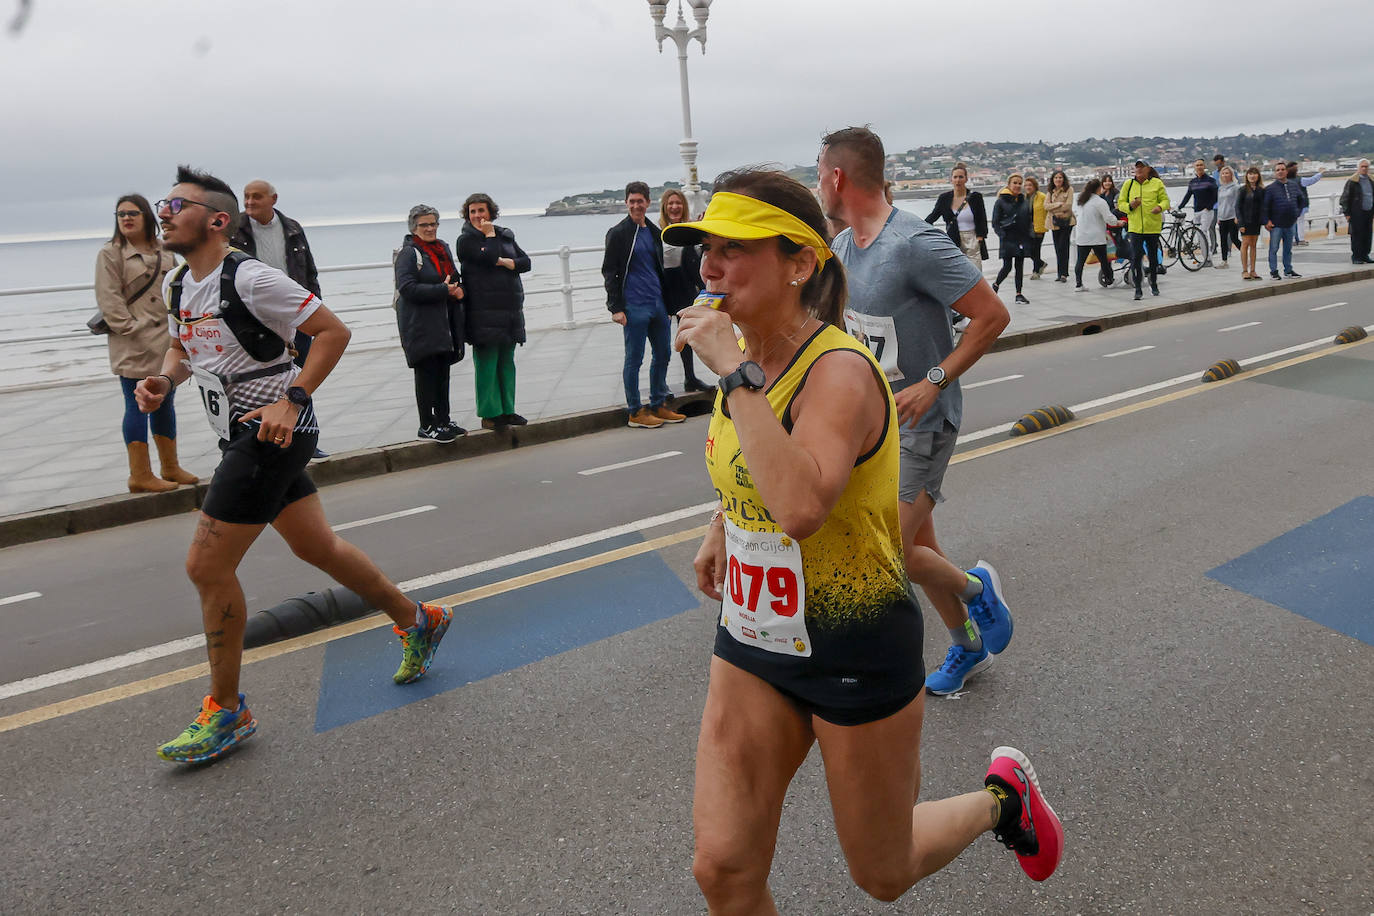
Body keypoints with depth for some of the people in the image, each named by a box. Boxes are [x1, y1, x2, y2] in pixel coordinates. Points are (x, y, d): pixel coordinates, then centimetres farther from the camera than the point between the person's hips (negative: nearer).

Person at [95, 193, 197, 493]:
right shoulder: (110, 253, -3)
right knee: (137, 407, -4)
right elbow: (108, 300, -9)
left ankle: (170, 468, 24)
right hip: (132, 346, -6)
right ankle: (140, 476, 2)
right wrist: (131, 328, -16)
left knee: (165, 404, 13)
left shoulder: (164, 252, 13)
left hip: (165, 343, 6)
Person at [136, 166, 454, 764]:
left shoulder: (250, 278, -16)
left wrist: (290, 400, -22)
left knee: (206, 566, -6)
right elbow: (181, 346, 26)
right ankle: (416, 621, 33)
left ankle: (226, 712, 11)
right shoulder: (176, 285, 10)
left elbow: (333, 332, -16)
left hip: (274, 431, -9)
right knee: (316, 547, 16)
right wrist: (163, 380, 4)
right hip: (241, 437, 9)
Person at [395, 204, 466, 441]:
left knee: (443, 372, 12)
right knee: (427, 372, -4)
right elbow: (407, 287, -19)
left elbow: (454, 278, 26)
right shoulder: (408, 252, -8)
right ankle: (427, 425, 2)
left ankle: (443, 420, 21)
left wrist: (459, 289, 1)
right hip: (420, 323, -7)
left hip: (444, 322, 7)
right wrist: (443, 290, -21)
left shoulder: (443, 247, 16)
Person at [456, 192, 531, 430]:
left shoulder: (506, 235, 15)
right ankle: (489, 414, 2)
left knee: (506, 362, 11)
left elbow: (525, 262, 7)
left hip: (510, 310, 6)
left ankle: (507, 410, 20)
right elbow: (490, 257, -19)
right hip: (484, 312, -6)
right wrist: (490, 235, -5)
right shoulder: (466, 240, -3)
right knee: (487, 362, -4)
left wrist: (506, 262, -10)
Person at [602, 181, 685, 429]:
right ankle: (635, 412, 9)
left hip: (658, 304, 7)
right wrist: (616, 308, -13)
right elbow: (609, 271, -6)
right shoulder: (618, 233, -3)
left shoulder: (654, 232, 15)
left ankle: (658, 406, 22)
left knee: (663, 355, 10)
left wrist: (667, 302, 18)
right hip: (634, 307, -7)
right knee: (634, 359, 0)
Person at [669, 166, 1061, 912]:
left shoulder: (838, 372, -24)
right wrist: (721, 528, 16)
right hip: (753, 640, 7)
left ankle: (1001, 795, 45)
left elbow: (800, 507, -43)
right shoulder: (749, 359, 0)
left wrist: (733, 373, -37)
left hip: (856, 650, -6)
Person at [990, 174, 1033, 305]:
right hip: (1008, 240, -4)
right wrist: (1003, 236, -13)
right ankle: (996, 284, 20)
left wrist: (1028, 234, 5)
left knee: (1020, 266, 5)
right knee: (1007, 267, -8)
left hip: (1022, 239, 4)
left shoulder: (1024, 201, 10)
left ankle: (1018, 294, 10)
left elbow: (1029, 220, 16)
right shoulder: (1001, 201, -3)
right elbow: (995, 223, -4)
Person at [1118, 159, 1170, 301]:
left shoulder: (1157, 183, 2)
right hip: (1135, 227, 0)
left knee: (1153, 257, 12)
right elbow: (1121, 202, 8)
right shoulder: (1128, 184, 5)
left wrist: (1160, 207, -18)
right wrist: (1130, 206, -13)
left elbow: (1165, 200, 4)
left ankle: (1154, 285, 30)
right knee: (1135, 258, -10)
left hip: (1153, 227, 0)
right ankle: (1138, 290, -4)